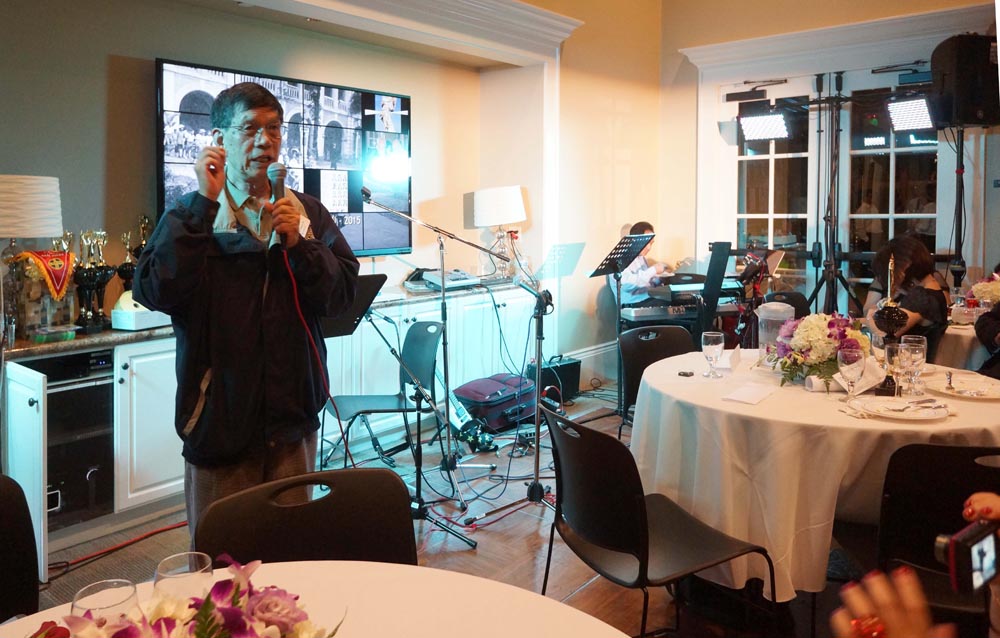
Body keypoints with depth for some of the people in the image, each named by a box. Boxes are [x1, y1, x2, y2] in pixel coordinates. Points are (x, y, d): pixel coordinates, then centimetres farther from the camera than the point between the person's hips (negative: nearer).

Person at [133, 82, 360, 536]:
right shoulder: (191, 216, -1)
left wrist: (298, 244, -14)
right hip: (220, 420, -3)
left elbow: (341, 295, 0)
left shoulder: (308, 213, 7)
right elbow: (156, 292, -18)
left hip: (293, 418, 3)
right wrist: (203, 202, -18)